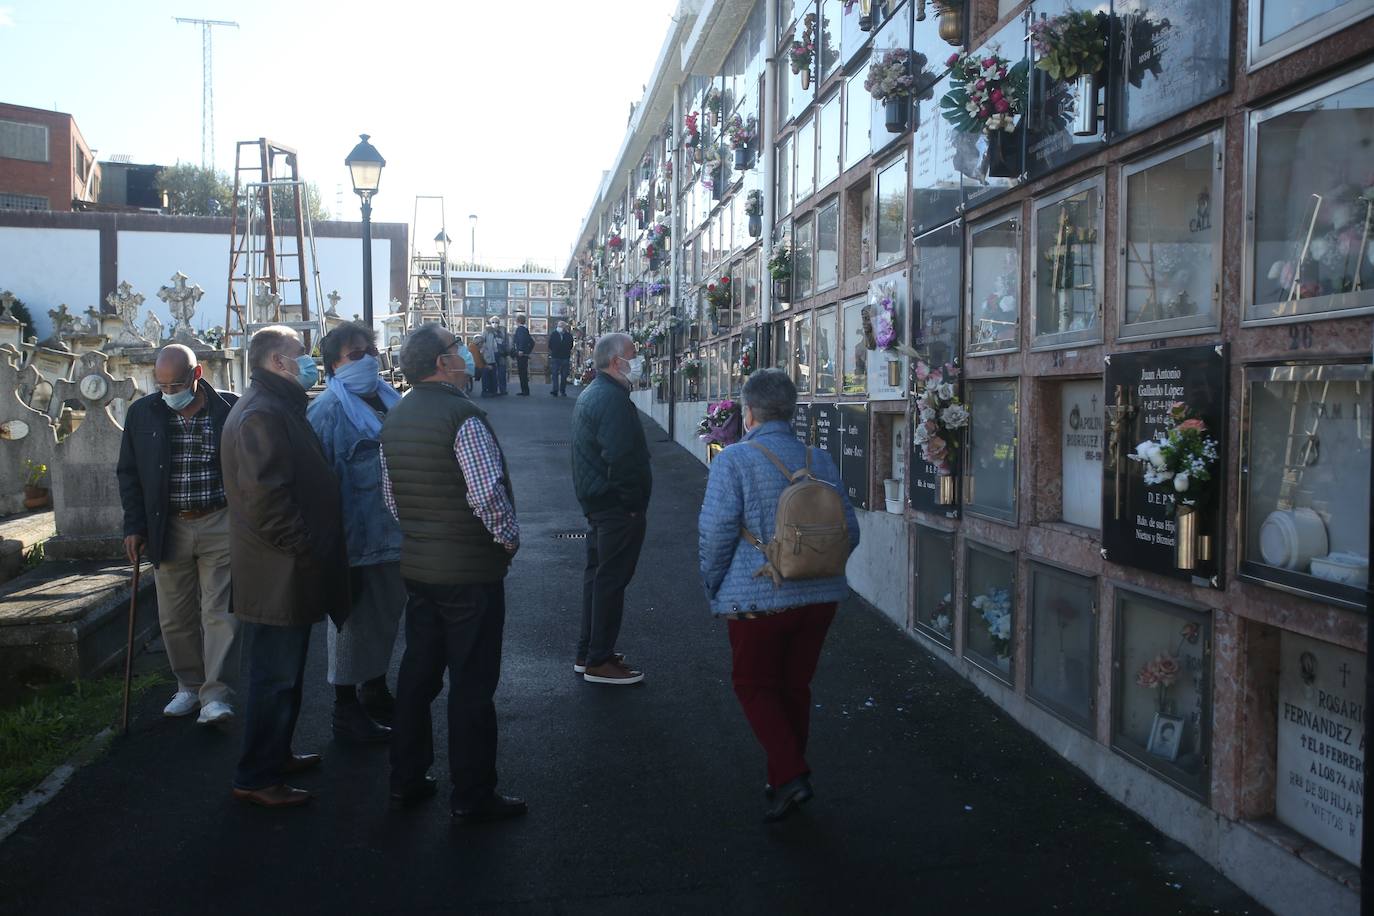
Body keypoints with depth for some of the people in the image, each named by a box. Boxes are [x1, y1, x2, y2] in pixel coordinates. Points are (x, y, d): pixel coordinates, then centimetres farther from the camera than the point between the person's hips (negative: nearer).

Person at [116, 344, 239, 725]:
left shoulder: (230, 408, -6)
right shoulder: (142, 413, 3)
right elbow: (129, 474, 9)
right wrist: (134, 526, 2)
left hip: (219, 525, -3)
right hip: (168, 528, 3)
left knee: (219, 613, -3)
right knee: (175, 617, 11)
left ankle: (214, 694, 2)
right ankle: (189, 685, 27)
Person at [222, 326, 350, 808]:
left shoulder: (278, 407, 17)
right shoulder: (262, 414, -18)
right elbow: (265, 496, -27)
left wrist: (309, 545, 18)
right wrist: (302, 546, -20)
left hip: (287, 572, 11)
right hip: (278, 574, -11)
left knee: (284, 673, 20)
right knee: (275, 677, 0)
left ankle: (275, 755, 34)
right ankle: (257, 778, 11)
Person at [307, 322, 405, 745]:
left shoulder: (388, 399, 11)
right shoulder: (329, 409, -13)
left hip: (393, 532, 8)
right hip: (356, 533, -7)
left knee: (387, 615, 19)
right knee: (354, 620, 4)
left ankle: (375, 690, 36)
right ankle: (346, 709, 18)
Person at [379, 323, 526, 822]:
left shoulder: (395, 417, 8)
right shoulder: (463, 416, -18)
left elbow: (390, 494, 15)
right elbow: (488, 492, -25)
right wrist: (508, 537, -10)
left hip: (417, 565, 8)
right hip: (471, 570, -8)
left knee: (418, 670, 18)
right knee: (472, 683, 1)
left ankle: (407, 779, 28)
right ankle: (472, 796, 11)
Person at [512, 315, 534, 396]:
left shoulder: (519, 329, -10)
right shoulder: (526, 329, 17)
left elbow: (522, 340, -28)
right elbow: (532, 342, 23)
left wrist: (521, 350, -30)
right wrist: (528, 351, 24)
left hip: (520, 354, -9)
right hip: (525, 354, 9)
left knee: (522, 372, -7)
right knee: (524, 373, 12)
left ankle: (525, 391, -7)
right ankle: (525, 391, 16)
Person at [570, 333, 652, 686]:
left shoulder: (590, 394, 15)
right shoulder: (613, 399, -19)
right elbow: (621, 459, -26)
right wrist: (634, 504, -18)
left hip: (596, 502, 11)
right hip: (617, 506, -11)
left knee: (597, 574, 17)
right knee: (612, 580, -3)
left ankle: (587, 653, 26)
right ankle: (599, 662, 4)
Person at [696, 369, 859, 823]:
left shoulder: (733, 461, -10)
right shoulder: (821, 460, 5)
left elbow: (715, 532, -14)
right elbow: (849, 531, 8)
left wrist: (715, 590, 0)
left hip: (758, 598, -5)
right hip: (821, 596, 5)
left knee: (754, 685, 12)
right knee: (796, 685, 18)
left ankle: (789, 774, -2)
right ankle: (786, 779, 29)